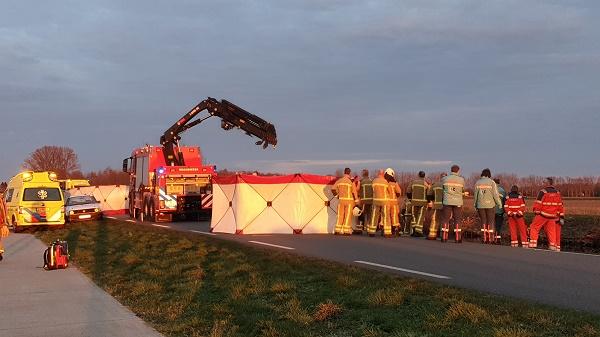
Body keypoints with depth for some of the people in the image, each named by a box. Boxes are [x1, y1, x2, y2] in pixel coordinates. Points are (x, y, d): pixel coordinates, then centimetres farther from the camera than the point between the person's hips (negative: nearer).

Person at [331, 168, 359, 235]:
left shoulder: (339, 180, 3)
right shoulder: (351, 181, -9)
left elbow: (333, 189, 1)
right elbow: (354, 192, -11)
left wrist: (336, 194, 20)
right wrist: (356, 201, -4)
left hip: (341, 200, 4)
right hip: (349, 200, -4)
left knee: (340, 215, 9)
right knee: (348, 216, 0)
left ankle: (337, 230, 6)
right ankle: (346, 231, -1)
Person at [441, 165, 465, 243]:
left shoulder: (445, 179, -1)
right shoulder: (461, 180, -4)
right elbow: (463, 190, 9)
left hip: (447, 201, 1)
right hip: (457, 202, -1)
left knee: (446, 218, 7)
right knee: (458, 219, 4)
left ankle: (444, 237, 5)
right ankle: (457, 238, 1)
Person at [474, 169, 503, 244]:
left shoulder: (477, 183, 3)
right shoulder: (491, 182, -6)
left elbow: (475, 195, 6)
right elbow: (495, 194, -7)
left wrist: (475, 205, 16)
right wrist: (499, 203, 4)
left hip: (481, 205, 3)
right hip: (490, 204, -3)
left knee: (483, 221, 9)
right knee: (491, 221, 5)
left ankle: (484, 238, 5)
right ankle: (490, 238, 3)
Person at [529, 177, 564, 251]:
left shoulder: (543, 192, -11)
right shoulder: (557, 193, 7)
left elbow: (538, 203, -11)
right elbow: (560, 206, 9)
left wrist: (536, 212, 6)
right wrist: (561, 217, 13)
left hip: (542, 215, -5)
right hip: (552, 216, 5)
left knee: (534, 228, 4)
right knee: (551, 231, 10)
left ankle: (533, 244, -3)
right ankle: (554, 247, 7)